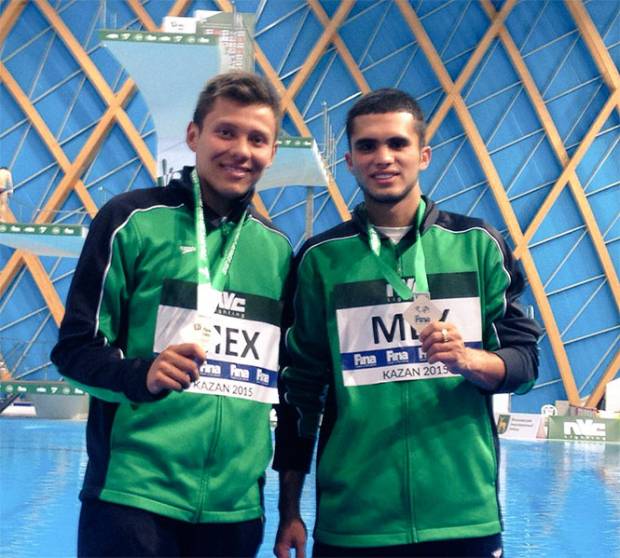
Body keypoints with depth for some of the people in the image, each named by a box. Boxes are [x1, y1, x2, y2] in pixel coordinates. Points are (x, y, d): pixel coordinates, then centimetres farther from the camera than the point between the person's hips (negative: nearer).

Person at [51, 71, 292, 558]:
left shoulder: (277, 249, 14)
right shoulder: (134, 220, -1)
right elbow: (75, 348, -2)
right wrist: (142, 373, -21)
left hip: (237, 506, 5)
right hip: (133, 496, -4)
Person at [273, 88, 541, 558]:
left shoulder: (478, 244, 4)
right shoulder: (321, 258, 3)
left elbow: (525, 360, 6)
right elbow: (300, 389, 7)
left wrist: (468, 360, -16)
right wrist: (289, 512, 6)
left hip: (465, 518, 0)